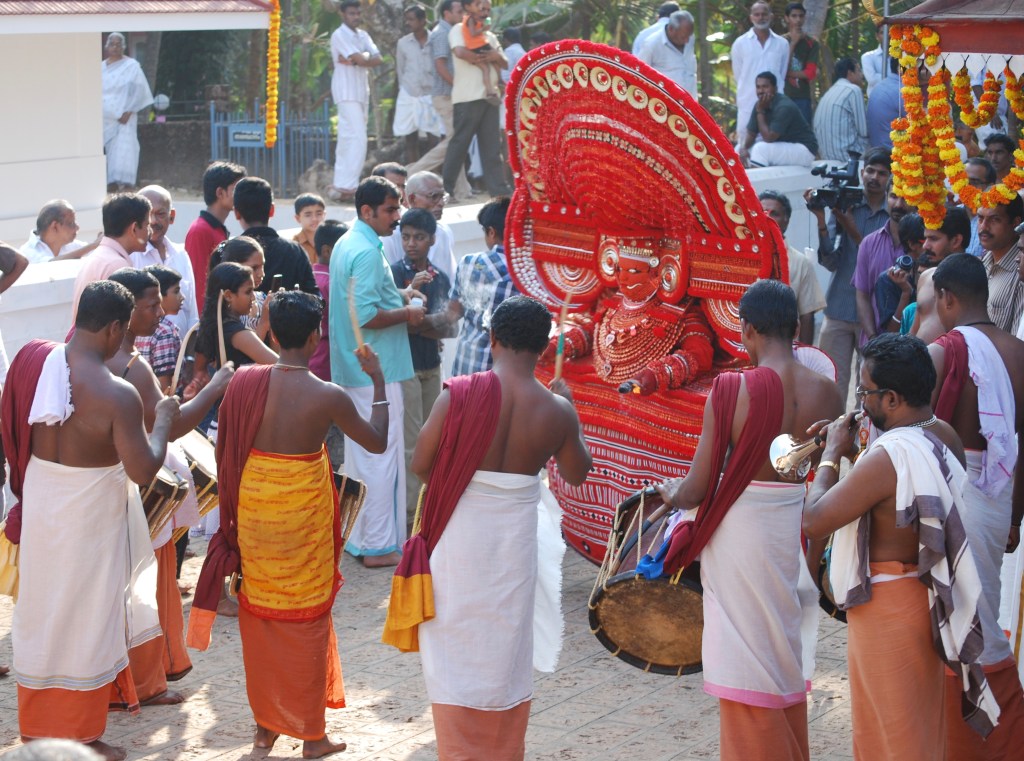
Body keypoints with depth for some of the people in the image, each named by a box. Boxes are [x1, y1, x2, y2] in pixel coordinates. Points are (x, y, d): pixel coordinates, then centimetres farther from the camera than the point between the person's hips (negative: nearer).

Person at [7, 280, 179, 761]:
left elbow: (14, 433, 4)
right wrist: (163, 421, -8)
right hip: (88, 514, -6)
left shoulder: (34, 359, -8)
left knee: (45, 607, 23)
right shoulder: (117, 394, -26)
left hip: (40, 501, 6)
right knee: (84, 618, 10)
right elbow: (143, 470, -22)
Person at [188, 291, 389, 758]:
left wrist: (230, 505, 15)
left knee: (259, 616, 18)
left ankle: (265, 724, 30)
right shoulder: (328, 397, -16)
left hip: (252, 507, 3)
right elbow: (377, 442, -1)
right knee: (306, 620, 11)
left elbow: (222, 451, 1)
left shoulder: (244, 381, -8)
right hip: (303, 518, -3)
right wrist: (378, 380, 9)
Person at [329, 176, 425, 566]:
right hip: (377, 372, -10)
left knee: (360, 456, 16)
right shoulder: (367, 252, -19)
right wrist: (407, 314, -13)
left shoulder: (346, 243, 13)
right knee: (383, 457, -3)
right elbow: (365, 316, -26)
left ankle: (357, 537, 24)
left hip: (354, 370, 10)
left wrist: (398, 295, 14)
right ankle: (379, 546, 2)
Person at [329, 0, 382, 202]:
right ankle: (346, 187, -19)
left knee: (348, 139, 8)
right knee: (358, 139, -17)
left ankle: (341, 186, 11)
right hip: (347, 92, -8)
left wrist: (356, 60, -11)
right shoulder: (339, 35, -8)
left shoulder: (363, 35, 16)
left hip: (362, 92, 8)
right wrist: (366, 57, 1)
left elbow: (378, 59, 2)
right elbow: (360, 59, -20)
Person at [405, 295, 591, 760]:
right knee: (505, 652, 17)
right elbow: (576, 473, 8)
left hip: (460, 537, -1)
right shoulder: (556, 411, -9)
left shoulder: (459, 395, -15)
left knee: (456, 647, 13)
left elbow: (420, 464, -8)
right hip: (515, 543, 1)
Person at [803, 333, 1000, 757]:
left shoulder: (888, 458, -29)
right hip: (925, 599, 9)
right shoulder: (945, 438, -1)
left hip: (885, 610, -9)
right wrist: (854, 453, 7)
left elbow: (813, 522, -25)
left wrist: (832, 455, -12)